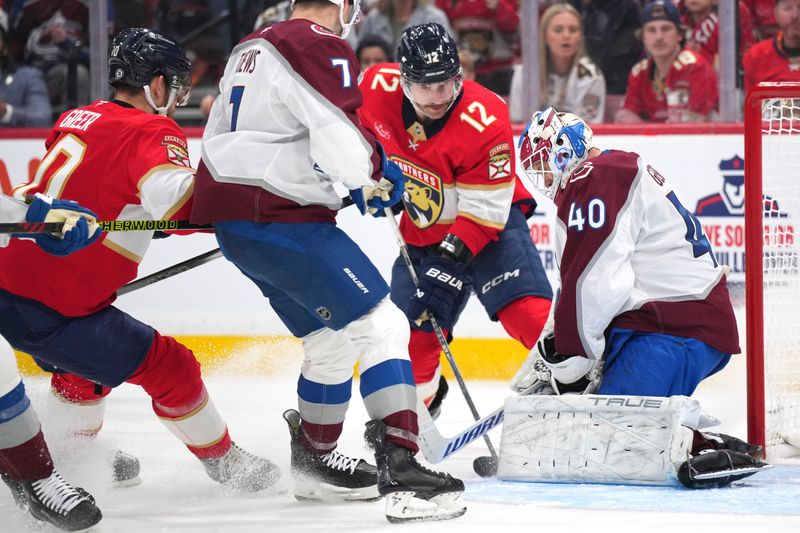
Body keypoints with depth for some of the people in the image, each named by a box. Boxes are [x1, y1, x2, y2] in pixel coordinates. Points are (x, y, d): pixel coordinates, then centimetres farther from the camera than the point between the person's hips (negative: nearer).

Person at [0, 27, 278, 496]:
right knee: (167, 367, 4)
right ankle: (223, 460, 18)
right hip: (50, 311, -9)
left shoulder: (78, 119, 12)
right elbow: (180, 199, -30)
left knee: (82, 362, 35)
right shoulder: (152, 132, -12)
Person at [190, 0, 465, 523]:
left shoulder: (250, 50, 19)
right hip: (280, 218, -10)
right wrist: (374, 178, -4)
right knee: (380, 326, -11)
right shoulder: (320, 48, -11)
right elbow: (338, 131, -21)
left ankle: (315, 460, 34)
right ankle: (400, 470, -20)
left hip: (234, 217, 10)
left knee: (332, 338, 23)